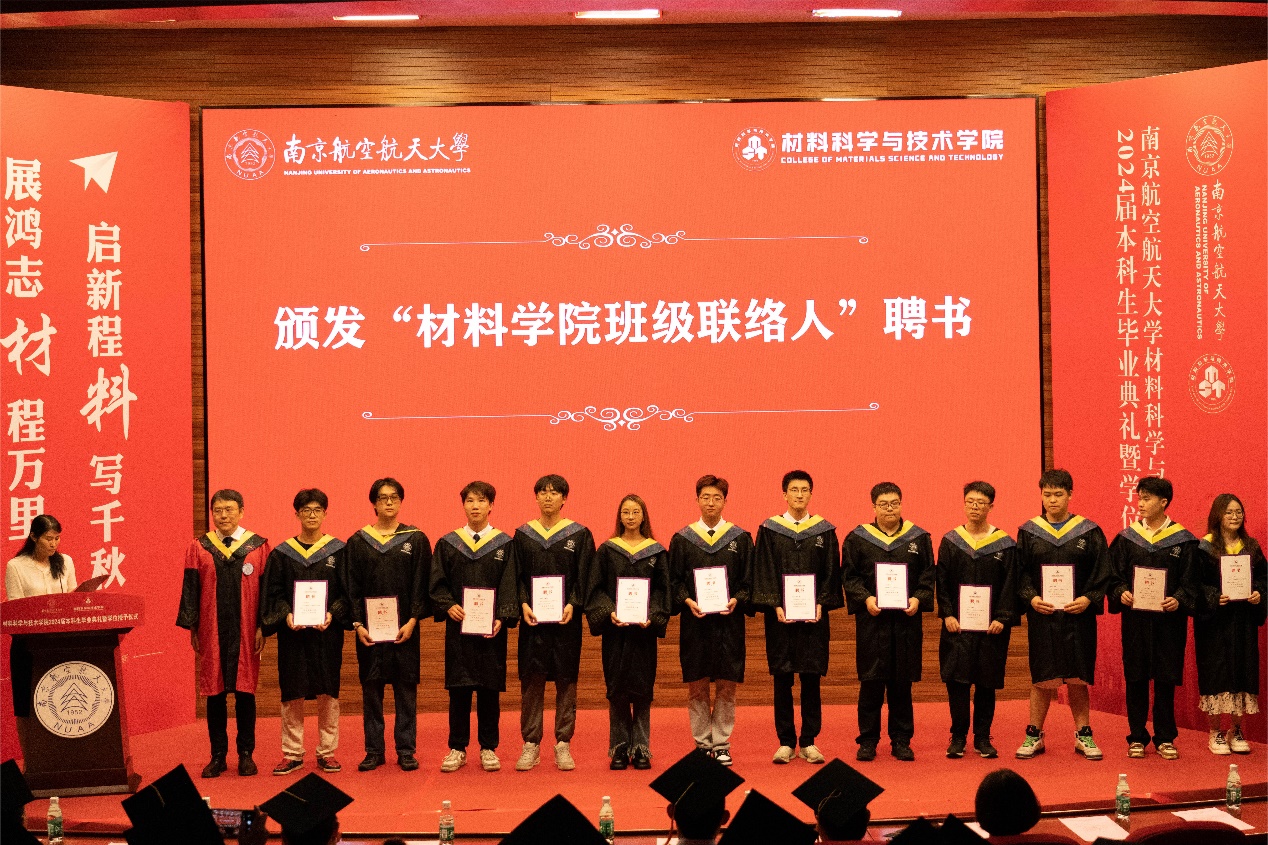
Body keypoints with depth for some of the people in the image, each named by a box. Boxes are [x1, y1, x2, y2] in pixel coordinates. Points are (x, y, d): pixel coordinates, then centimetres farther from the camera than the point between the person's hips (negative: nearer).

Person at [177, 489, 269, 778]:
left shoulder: (258, 546, 2)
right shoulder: (200, 548, 5)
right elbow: (190, 589, 5)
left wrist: (262, 627, -5)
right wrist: (192, 627, -1)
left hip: (245, 632, -1)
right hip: (211, 632, 1)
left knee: (245, 691, 2)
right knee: (215, 692, 4)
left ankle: (246, 754, 12)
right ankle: (218, 756, 12)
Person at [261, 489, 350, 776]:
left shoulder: (339, 551, 4)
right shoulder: (281, 554, 5)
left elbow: (348, 591, 2)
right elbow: (273, 593, 4)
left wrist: (332, 614, -15)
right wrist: (286, 615, -14)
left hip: (328, 633, 0)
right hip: (292, 634, 0)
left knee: (328, 693, 3)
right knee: (292, 695, 3)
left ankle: (327, 751, 13)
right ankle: (292, 753, 13)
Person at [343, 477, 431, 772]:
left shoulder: (416, 540, 4)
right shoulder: (358, 542, 5)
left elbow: (422, 584, 1)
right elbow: (351, 587, 4)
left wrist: (413, 620, -10)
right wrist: (357, 624, -7)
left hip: (404, 627, 0)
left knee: (406, 687, 2)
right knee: (371, 688, 3)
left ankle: (406, 750, 10)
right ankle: (374, 750, 12)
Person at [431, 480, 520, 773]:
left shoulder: (504, 544, 4)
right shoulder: (447, 544, 7)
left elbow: (510, 585, -1)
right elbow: (437, 584, 6)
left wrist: (501, 618, -15)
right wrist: (448, 606, -13)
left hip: (491, 628, 0)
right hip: (458, 627, 1)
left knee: (489, 689, 3)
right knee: (458, 689, 2)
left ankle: (488, 748, 13)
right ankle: (457, 748, 12)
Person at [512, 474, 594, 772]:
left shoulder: (580, 534, 4)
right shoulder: (523, 534, 8)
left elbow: (583, 576, 0)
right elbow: (517, 576, 6)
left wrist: (572, 604, -15)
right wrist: (523, 604, -10)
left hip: (566, 619, -1)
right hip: (532, 618, 1)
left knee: (566, 681, 2)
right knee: (531, 680, 2)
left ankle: (563, 744, 10)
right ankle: (531, 744, 9)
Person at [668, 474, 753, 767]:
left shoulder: (740, 538, 6)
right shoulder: (682, 539, 6)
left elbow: (748, 580, 6)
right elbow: (674, 581, 6)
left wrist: (736, 600, -12)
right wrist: (688, 601, -12)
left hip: (729, 621, 0)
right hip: (694, 622, 0)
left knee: (727, 686, 0)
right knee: (696, 686, 3)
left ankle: (721, 743, 11)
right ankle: (702, 742, 14)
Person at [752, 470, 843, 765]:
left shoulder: (824, 530, 6)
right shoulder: (769, 530, 4)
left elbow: (831, 572, 5)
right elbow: (764, 572, 0)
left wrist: (821, 604, -9)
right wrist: (776, 606, -11)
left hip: (813, 615, 1)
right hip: (780, 615, 0)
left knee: (811, 679, 2)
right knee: (782, 679, 2)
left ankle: (808, 741, 10)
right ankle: (786, 742, 9)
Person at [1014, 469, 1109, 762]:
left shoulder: (1089, 532, 3)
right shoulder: (1028, 532, 5)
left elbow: (1102, 573, 2)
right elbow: (1019, 573, 4)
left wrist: (1088, 598, -12)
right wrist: (1031, 597, -12)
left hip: (1078, 615, 0)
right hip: (1042, 615, 0)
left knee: (1078, 678, 5)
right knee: (1042, 677, 3)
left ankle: (1083, 735, 16)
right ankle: (1034, 736, 12)